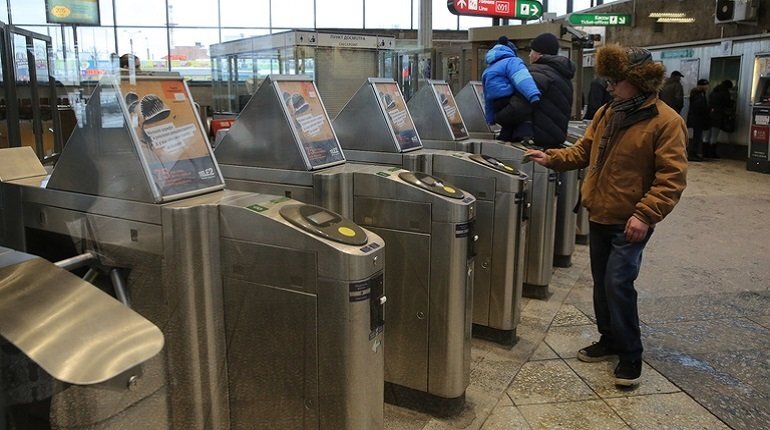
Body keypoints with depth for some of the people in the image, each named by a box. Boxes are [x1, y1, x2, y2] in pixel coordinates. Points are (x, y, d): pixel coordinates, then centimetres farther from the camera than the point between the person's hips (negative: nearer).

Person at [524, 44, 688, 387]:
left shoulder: (666, 121, -13)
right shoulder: (606, 113, 7)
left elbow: (671, 178, -15)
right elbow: (583, 151, 16)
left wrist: (645, 215, -22)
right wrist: (551, 158, 1)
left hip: (629, 223, -7)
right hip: (599, 216, 7)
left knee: (618, 285, -8)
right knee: (602, 284, 14)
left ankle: (630, 356, 9)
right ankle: (609, 340, 32)